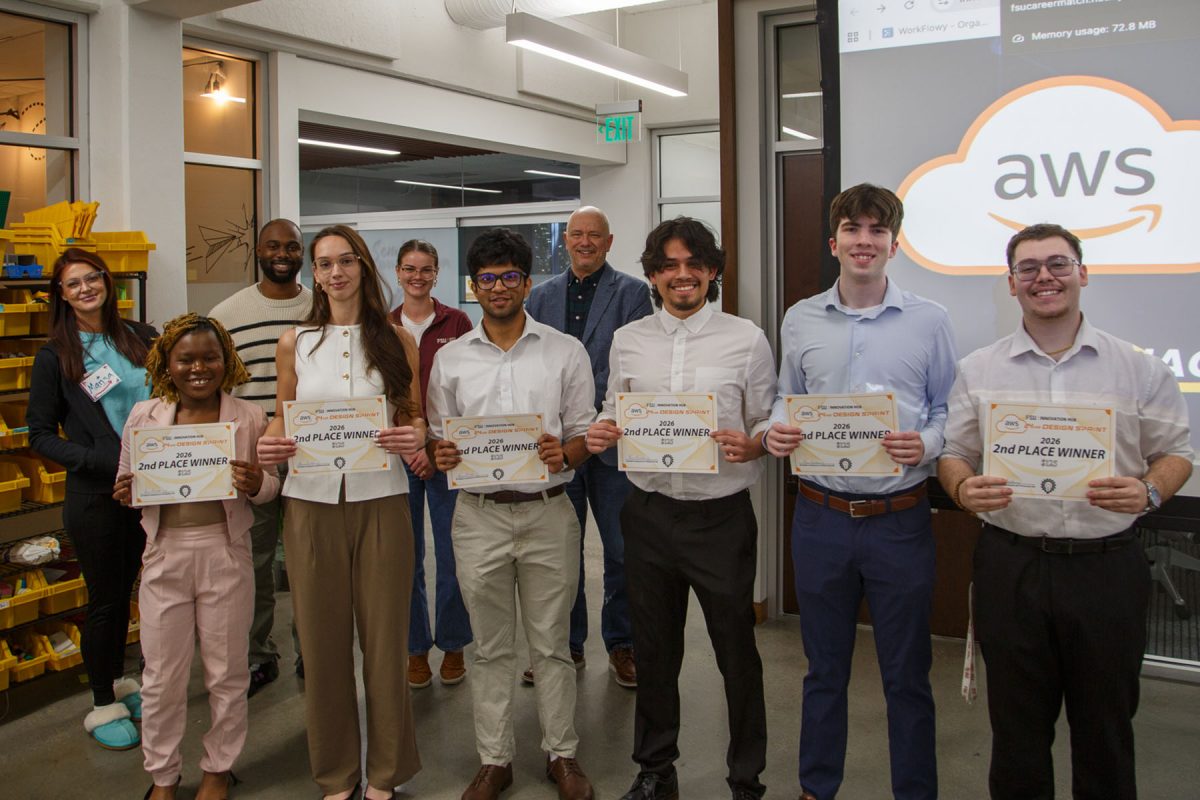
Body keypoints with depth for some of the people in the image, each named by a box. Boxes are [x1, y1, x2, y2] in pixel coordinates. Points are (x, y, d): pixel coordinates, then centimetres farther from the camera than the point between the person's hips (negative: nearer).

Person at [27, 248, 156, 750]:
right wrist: (103, 461, -19)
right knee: (104, 597, 5)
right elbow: (41, 435, -6)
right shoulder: (54, 356, -6)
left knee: (125, 590, 17)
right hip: (94, 495, -4)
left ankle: (117, 680, 36)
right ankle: (103, 705, 21)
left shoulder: (140, 338, 3)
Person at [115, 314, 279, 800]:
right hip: (164, 553, 1)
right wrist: (125, 494, -13)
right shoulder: (143, 416, 0)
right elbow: (126, 483, 9)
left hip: (225, 552, -1)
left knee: (226, 671, 13)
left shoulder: (249, 418, -4)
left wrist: (255, 484, -21)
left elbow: (270, 487, 2)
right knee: (161, 676, 11)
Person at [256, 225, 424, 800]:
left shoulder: (397, 341, 4)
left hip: (380, 500, -1)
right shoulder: (294, 343, 7)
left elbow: (416, 418, 8)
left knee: (383, 637, 6)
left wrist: (414, 437, -15)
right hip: (311, 501, 1)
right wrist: (268, 445, -9)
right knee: (322, 639, 7)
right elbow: (282, 419, 13)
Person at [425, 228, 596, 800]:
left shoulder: (566, 351, 4)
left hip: (548, 511, -1)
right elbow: (439, 439, 11)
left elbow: (584, 432, 4)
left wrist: (563, 455, -17)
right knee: (491, 648, 11)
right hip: (479, 515, 1)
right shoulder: (450, 359, 8)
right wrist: (441, 455, -11)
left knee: (551, 643, 8)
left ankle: (561, 753, 24)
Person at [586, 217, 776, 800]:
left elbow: (767, 424, 0)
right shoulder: (628, 340, 6)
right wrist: (600, 433, -8)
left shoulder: (746, 340, -2)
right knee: (653, 649, 16)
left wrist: (750, 445, -21)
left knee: (736, 651, 8)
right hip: (649, 513, 3)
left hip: (722, 516, -3)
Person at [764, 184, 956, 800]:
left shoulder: (929, 320, -1)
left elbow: (949, 410, 3)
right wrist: (776, 431, -8)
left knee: (907, 673, 10)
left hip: (900, 518, -2)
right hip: (821, 516, 2)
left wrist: (926, 444, -17)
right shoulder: (800, 320, 5)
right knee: (824, 666, 17)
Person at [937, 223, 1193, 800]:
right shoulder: (978, 371, 5)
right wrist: (963, 488, -13)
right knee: (1017, 723, 12)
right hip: (1010, 564, 1)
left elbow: (1175, 452, 7)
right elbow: (954, 454, 8)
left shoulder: (1139, 369, 3)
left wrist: (1149, 491, -14)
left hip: (1107, 564, 0)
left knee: (1106, 724, 12)